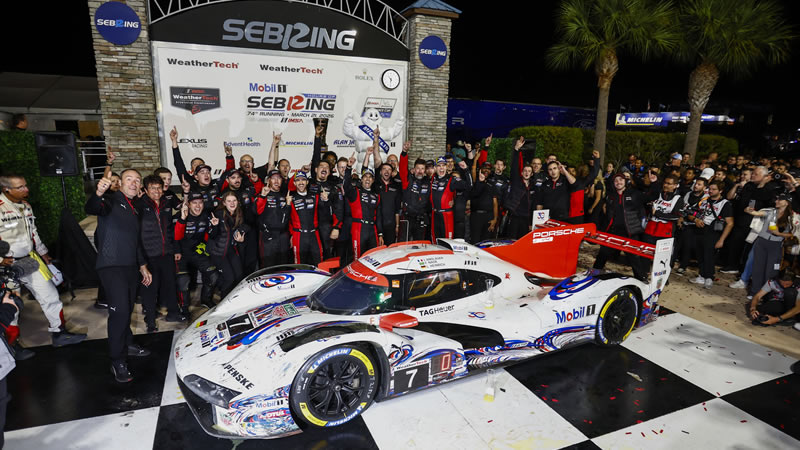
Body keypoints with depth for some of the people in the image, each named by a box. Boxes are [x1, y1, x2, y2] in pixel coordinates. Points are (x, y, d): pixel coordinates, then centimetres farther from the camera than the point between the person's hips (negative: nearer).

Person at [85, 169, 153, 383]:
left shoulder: (134, 209, 19)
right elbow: (91, 209, -29)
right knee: (120, 310, -13)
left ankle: (127, 345, 31)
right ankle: (117, 362, -5)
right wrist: (98, 193, -51)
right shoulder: (111, 202, -4)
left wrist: (143, 266, 23)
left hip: (131, 267, 8)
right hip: (111, 266, -8)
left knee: (128, 309, 15)